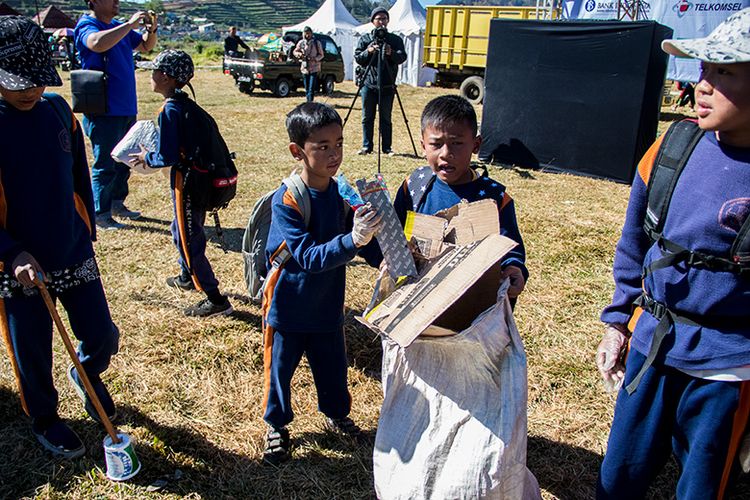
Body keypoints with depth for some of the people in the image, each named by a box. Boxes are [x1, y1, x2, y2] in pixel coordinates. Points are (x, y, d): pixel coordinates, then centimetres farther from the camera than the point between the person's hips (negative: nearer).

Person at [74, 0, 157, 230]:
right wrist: (130, 24, -28)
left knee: (124, 161, 17)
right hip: (104, 111, -8)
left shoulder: (119, 28, 12)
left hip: (126, 108, 8)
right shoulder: (87, 25, -11)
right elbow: (98, 43, -34)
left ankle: (117, 203, 31)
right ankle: (100, 214, 8)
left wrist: (151, 30, 2)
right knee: (105, 164, -2)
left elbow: (146, 46, 23)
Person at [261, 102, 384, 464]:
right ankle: (277, 426, 39)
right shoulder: (286, 201, -25)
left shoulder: (342, 191, -8)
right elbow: (309, 257, -33)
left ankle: (336, 413, 48)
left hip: (327, 304, 5)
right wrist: (352, 241, -48)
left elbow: (360, 235, 2)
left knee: (333, 366, 20)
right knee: (280, 369, 13)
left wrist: (384, 259, -18)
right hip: (287, 305, -4)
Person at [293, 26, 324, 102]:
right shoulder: (301, 43, 3)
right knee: (306, 89, 11)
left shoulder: (317, 43, -4)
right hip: (304, 68, 4)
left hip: (314, 68, -3)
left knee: (311, 89, -13)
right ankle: (308, 102, 23)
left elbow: (321, 55, 1)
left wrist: (315, 58, -20)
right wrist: (299, 54, -13)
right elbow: (295, 52, 11)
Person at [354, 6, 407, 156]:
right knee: (367, 118, 5)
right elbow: (357, 58, 1)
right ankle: (366, 146, 12)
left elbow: (402, 57, -6)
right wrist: (368, 51, -17)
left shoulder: (396, 39, 6)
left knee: (386, 118, 4)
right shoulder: (365, 39, 8)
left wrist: (392, 53, -25)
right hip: (368, 84, 1)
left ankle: (387, 147, 10)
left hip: (387, 86, -1)